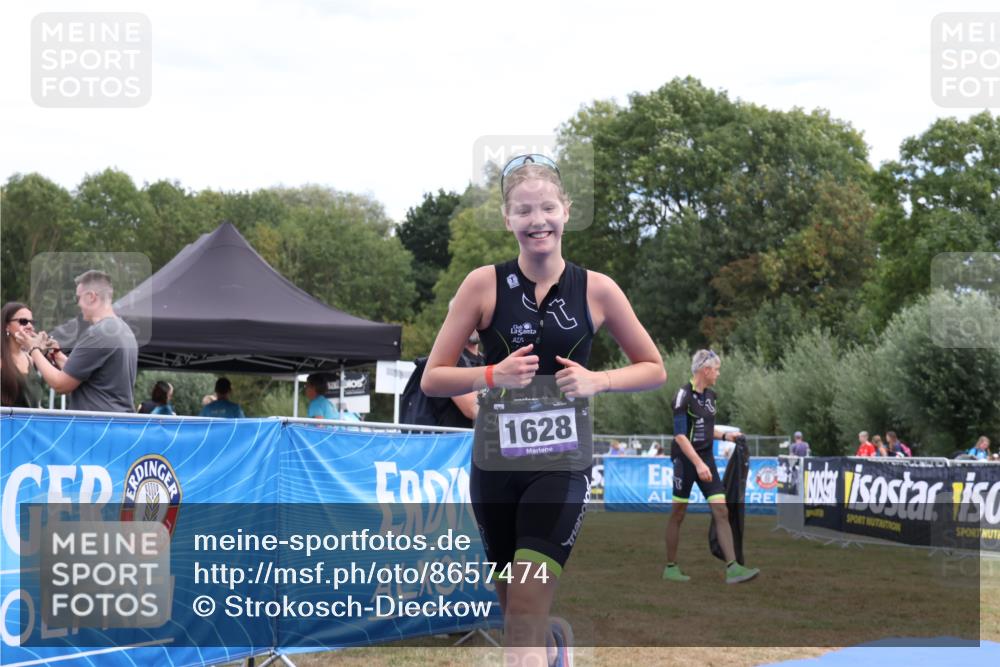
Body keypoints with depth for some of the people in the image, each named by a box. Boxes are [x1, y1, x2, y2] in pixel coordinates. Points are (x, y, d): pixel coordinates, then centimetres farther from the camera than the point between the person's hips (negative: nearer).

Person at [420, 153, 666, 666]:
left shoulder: (597, 289, -3)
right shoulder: (484, 284, -4)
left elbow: (654, 370, 7)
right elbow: (432, 378, -3)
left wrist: (597, 380, -11)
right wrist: (493, 375, -19)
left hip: (562, 466, -2)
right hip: (494, 465, 2)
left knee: (527, 610, -14)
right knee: (515, 609, 16)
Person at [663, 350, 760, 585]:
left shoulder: (710, 395, 10)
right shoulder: (684, 395, -15)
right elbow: (680, 435, -20)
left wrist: (725, 436, 10)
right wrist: (698, 464, -27)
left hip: (706, 459, 7)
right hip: (685, 460, -7)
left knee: (722, 512, -3)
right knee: (677, 514, 4)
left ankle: (732, 568, -7)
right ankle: (671, 568, 16)